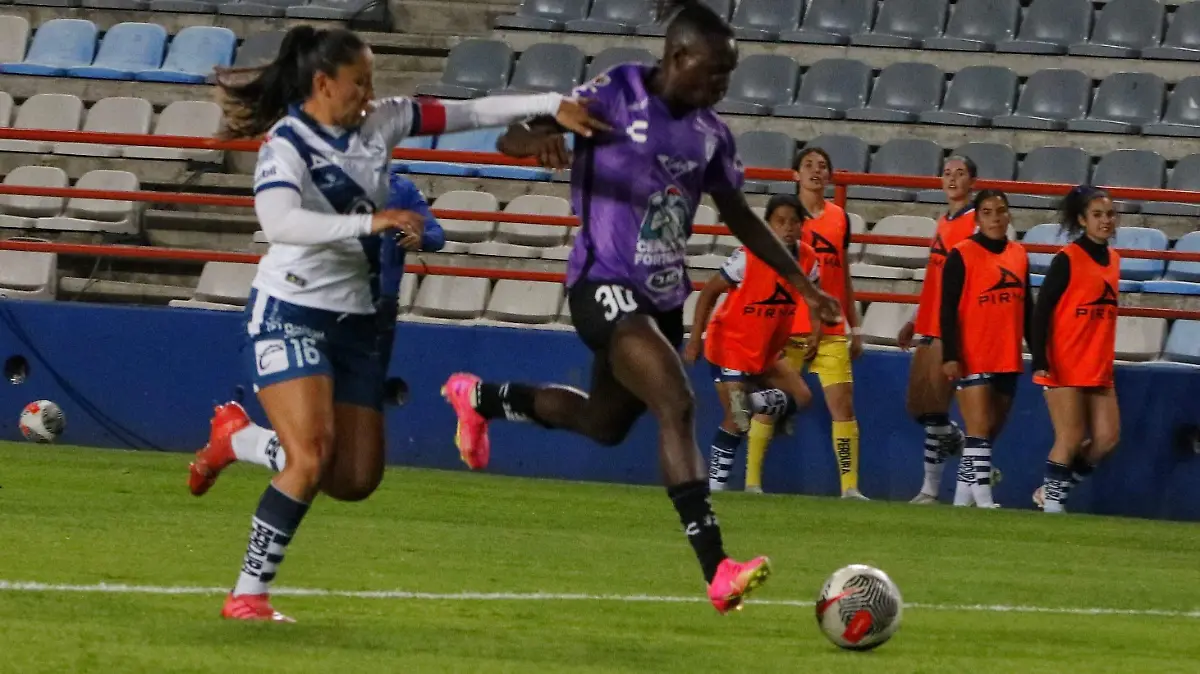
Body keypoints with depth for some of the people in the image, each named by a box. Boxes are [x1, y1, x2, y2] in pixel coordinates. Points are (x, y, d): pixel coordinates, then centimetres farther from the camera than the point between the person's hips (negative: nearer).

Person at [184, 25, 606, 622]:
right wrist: (372, 223, -41)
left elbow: (472, 112, 6)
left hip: (353, 320, 7)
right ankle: (247, 595, -11)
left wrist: (553, 105, -4)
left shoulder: (379, 124, 4)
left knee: (355, 480, 3)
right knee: (311, 459, -21)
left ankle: (239, 439, 26)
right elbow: (278, 220, -34)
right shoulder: (286, 143, -15)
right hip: (290, 313, -7)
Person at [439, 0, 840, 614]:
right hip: (606, 286, -8)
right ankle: (717, 571, -28)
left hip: (663, 297, 8)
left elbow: (739, 216, 19)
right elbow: (510, 137, -17)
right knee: (677, 406, -24)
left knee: (604, 424, 21)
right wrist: (537, 138, -41)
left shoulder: (708, 130, 7)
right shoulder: (614, 96, -12)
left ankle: (479, 397, 47)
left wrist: (802, 283, 18)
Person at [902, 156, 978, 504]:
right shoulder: (944, 223, 18)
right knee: (917, 406, 9)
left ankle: (931, 488, -3)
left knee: (934, 407, -9)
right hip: (929, 328, 9)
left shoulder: (977, 222, -8)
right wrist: (915, 321, 26)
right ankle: (967, 450, 25)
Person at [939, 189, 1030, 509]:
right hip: (973, 360, -6)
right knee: (980, 430, -11)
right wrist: (950, 356, -16)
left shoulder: (1019, 255, 11)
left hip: (1008, 360, 6)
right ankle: (983, 499, -14)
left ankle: (962, 497, 17)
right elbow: (948, 309, -9)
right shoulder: (962, 255, -6)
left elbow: (1027, 309, 17)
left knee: (991, 431, 9)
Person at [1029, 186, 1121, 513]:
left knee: (1107, 437, 2)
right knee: (1071, 438, -6)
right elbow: (1042, 310, -12)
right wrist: (1040, 362, -19)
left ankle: (1054, 489, 16)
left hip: (1099, 368, 7)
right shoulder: (1067, 259, -10)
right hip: (1065, 366, -7)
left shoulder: (1112, 259, 11)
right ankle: (1051, 502, 7)